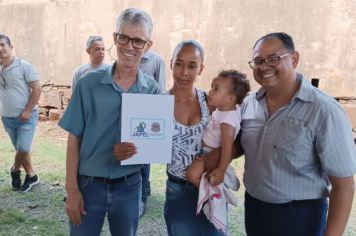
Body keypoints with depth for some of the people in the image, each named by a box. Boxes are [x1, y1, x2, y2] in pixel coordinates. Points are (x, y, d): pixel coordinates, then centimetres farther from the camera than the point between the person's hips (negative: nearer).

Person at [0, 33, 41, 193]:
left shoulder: (24, 66, -10)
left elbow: (37, 89, -12)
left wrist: (28, 111, -15)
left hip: (26, 117, -5)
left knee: (23, 148, -9)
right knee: (20, 149, 13)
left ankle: (15, 170, 20)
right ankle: (31, 176, 30)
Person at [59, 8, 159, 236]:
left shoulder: (152, 90, -4)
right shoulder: (89, 83, -9)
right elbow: (74, 139, -5)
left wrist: (136, 150, -20)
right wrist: (72, 190, -6)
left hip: (129, 185, 2)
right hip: (89, 183, -1)